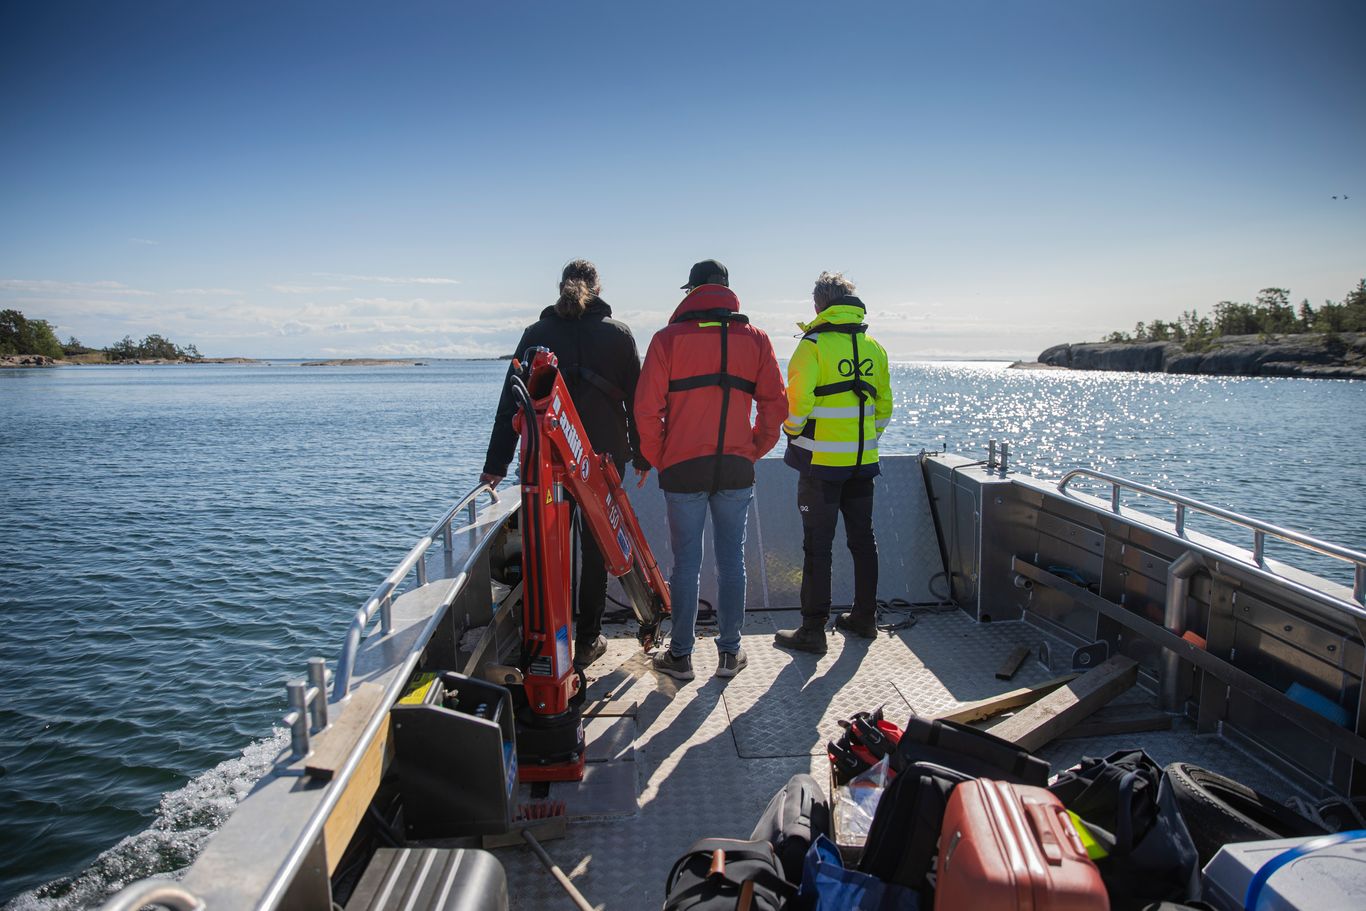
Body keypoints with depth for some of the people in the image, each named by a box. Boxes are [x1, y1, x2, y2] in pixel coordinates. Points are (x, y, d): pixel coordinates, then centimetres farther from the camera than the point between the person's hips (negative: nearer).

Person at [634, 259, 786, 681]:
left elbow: (647, 407, -6)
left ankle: (680, 655, 17)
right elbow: (774, 404, 4)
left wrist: (658, 457, 6)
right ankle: (730, 652, 19)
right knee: (731, 559, 11)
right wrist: (754, 450, 14)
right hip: (737, 471, 2)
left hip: (683, 469, -2)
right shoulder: (755, 339, 6)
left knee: (686, 562, 7)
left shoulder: (669, 338, -2)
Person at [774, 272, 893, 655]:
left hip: (822, 463, -6)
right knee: (863, 540, 16)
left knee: (817, 546, 0)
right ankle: (865, 617, 28)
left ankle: (813, 630, 4)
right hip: (863, 462, 6)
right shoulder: (874, 348, 8)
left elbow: (797, 403, -17)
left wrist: (793, 433, 2)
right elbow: (884, 405, 12)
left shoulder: (813, 345, -11)